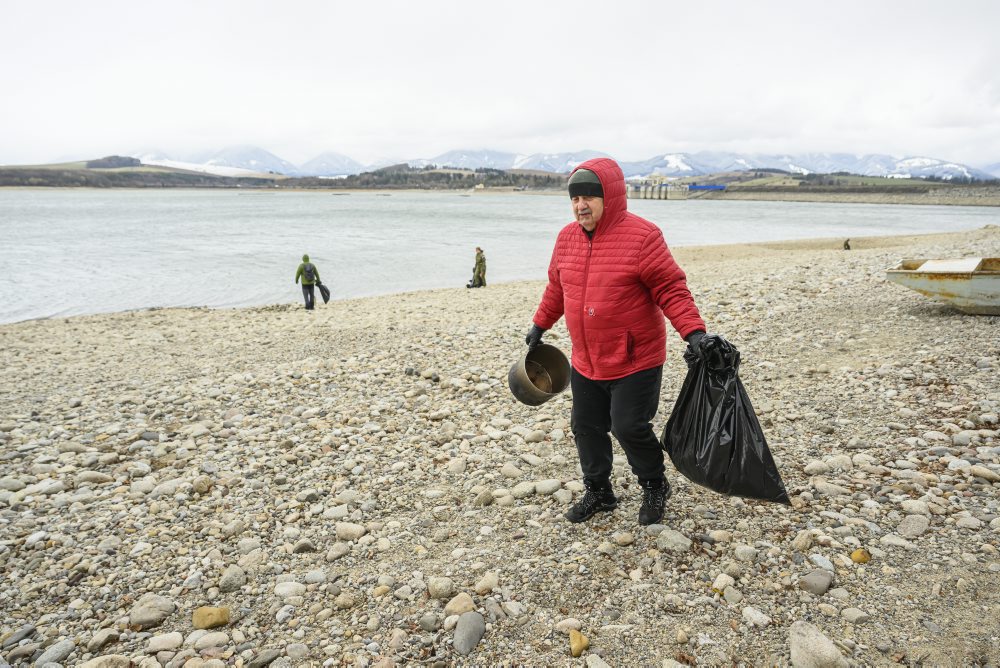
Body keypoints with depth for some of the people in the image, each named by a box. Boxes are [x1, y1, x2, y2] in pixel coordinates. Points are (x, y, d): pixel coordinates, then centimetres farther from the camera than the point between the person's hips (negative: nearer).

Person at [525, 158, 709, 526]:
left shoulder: (642, 236, -16)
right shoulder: (567, 237, 4)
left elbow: (671, 290, -17)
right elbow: (556, 287, 17)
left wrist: (693, 331, -27)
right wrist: (539, 325, 22)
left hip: (635, 361, -6)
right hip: (585, 362, 7)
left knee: (629, 428, -4)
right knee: (586, 427, 14)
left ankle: (654, 487, 26)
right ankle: (598, 492, 35)